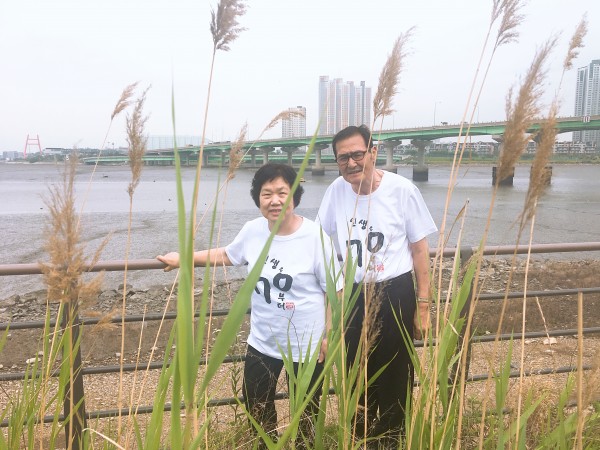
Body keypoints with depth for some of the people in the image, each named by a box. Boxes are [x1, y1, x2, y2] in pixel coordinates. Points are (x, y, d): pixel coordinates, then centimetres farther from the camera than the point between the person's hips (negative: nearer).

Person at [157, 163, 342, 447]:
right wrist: (183, 258, 15)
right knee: (255, 402, 23)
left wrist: (330, 335, -11)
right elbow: (225, 255, 13)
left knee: (305, 410, 17)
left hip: (306, 342, -4)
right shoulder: (252, 231, -7)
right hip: (262, 340, 5)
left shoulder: (315, 236, -20)